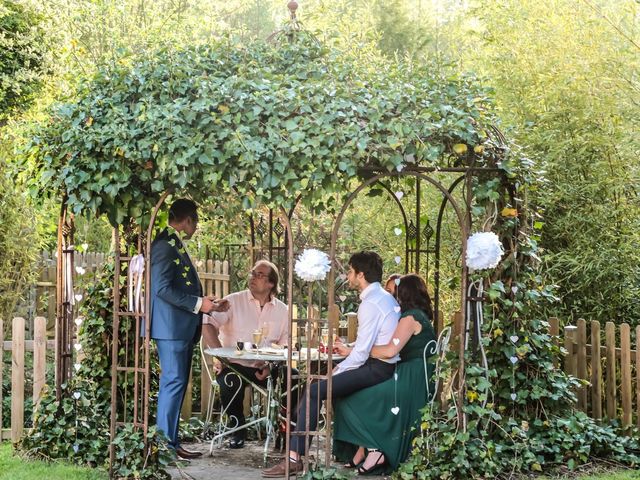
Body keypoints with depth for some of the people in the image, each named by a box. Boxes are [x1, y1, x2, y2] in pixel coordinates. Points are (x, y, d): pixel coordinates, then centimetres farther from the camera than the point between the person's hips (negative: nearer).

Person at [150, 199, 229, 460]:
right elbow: (162, 288, -21)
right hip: (171, 326, -10)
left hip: (183, 327, 10)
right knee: (174, 382, -8)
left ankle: (170, 440, 15)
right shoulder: (165, 245, -13)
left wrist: (206, 303, 14)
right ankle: (166, 444, -5)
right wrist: (197, 304, -19)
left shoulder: (176, 245, 17)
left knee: (177, 383, 11)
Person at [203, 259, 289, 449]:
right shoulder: (233, 301, 2)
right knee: (231, 382, -34)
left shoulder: (282, 311, 11)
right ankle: (238, 429, -7)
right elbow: (207, 324, -11)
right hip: (235, 364, -3)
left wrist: (271, 366, -12)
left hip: (265, 368, 3)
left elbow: (284, 346, 8)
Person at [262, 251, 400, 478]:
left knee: (315, 391, -14)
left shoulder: (370, 304, -16)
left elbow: (361, 354, -18)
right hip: (386, 365, 10)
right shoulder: (386, 297, 15)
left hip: (376, 369, -10)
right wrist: (352, 351, 16)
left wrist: (337, 371, -8)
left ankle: (294, 458, -16)